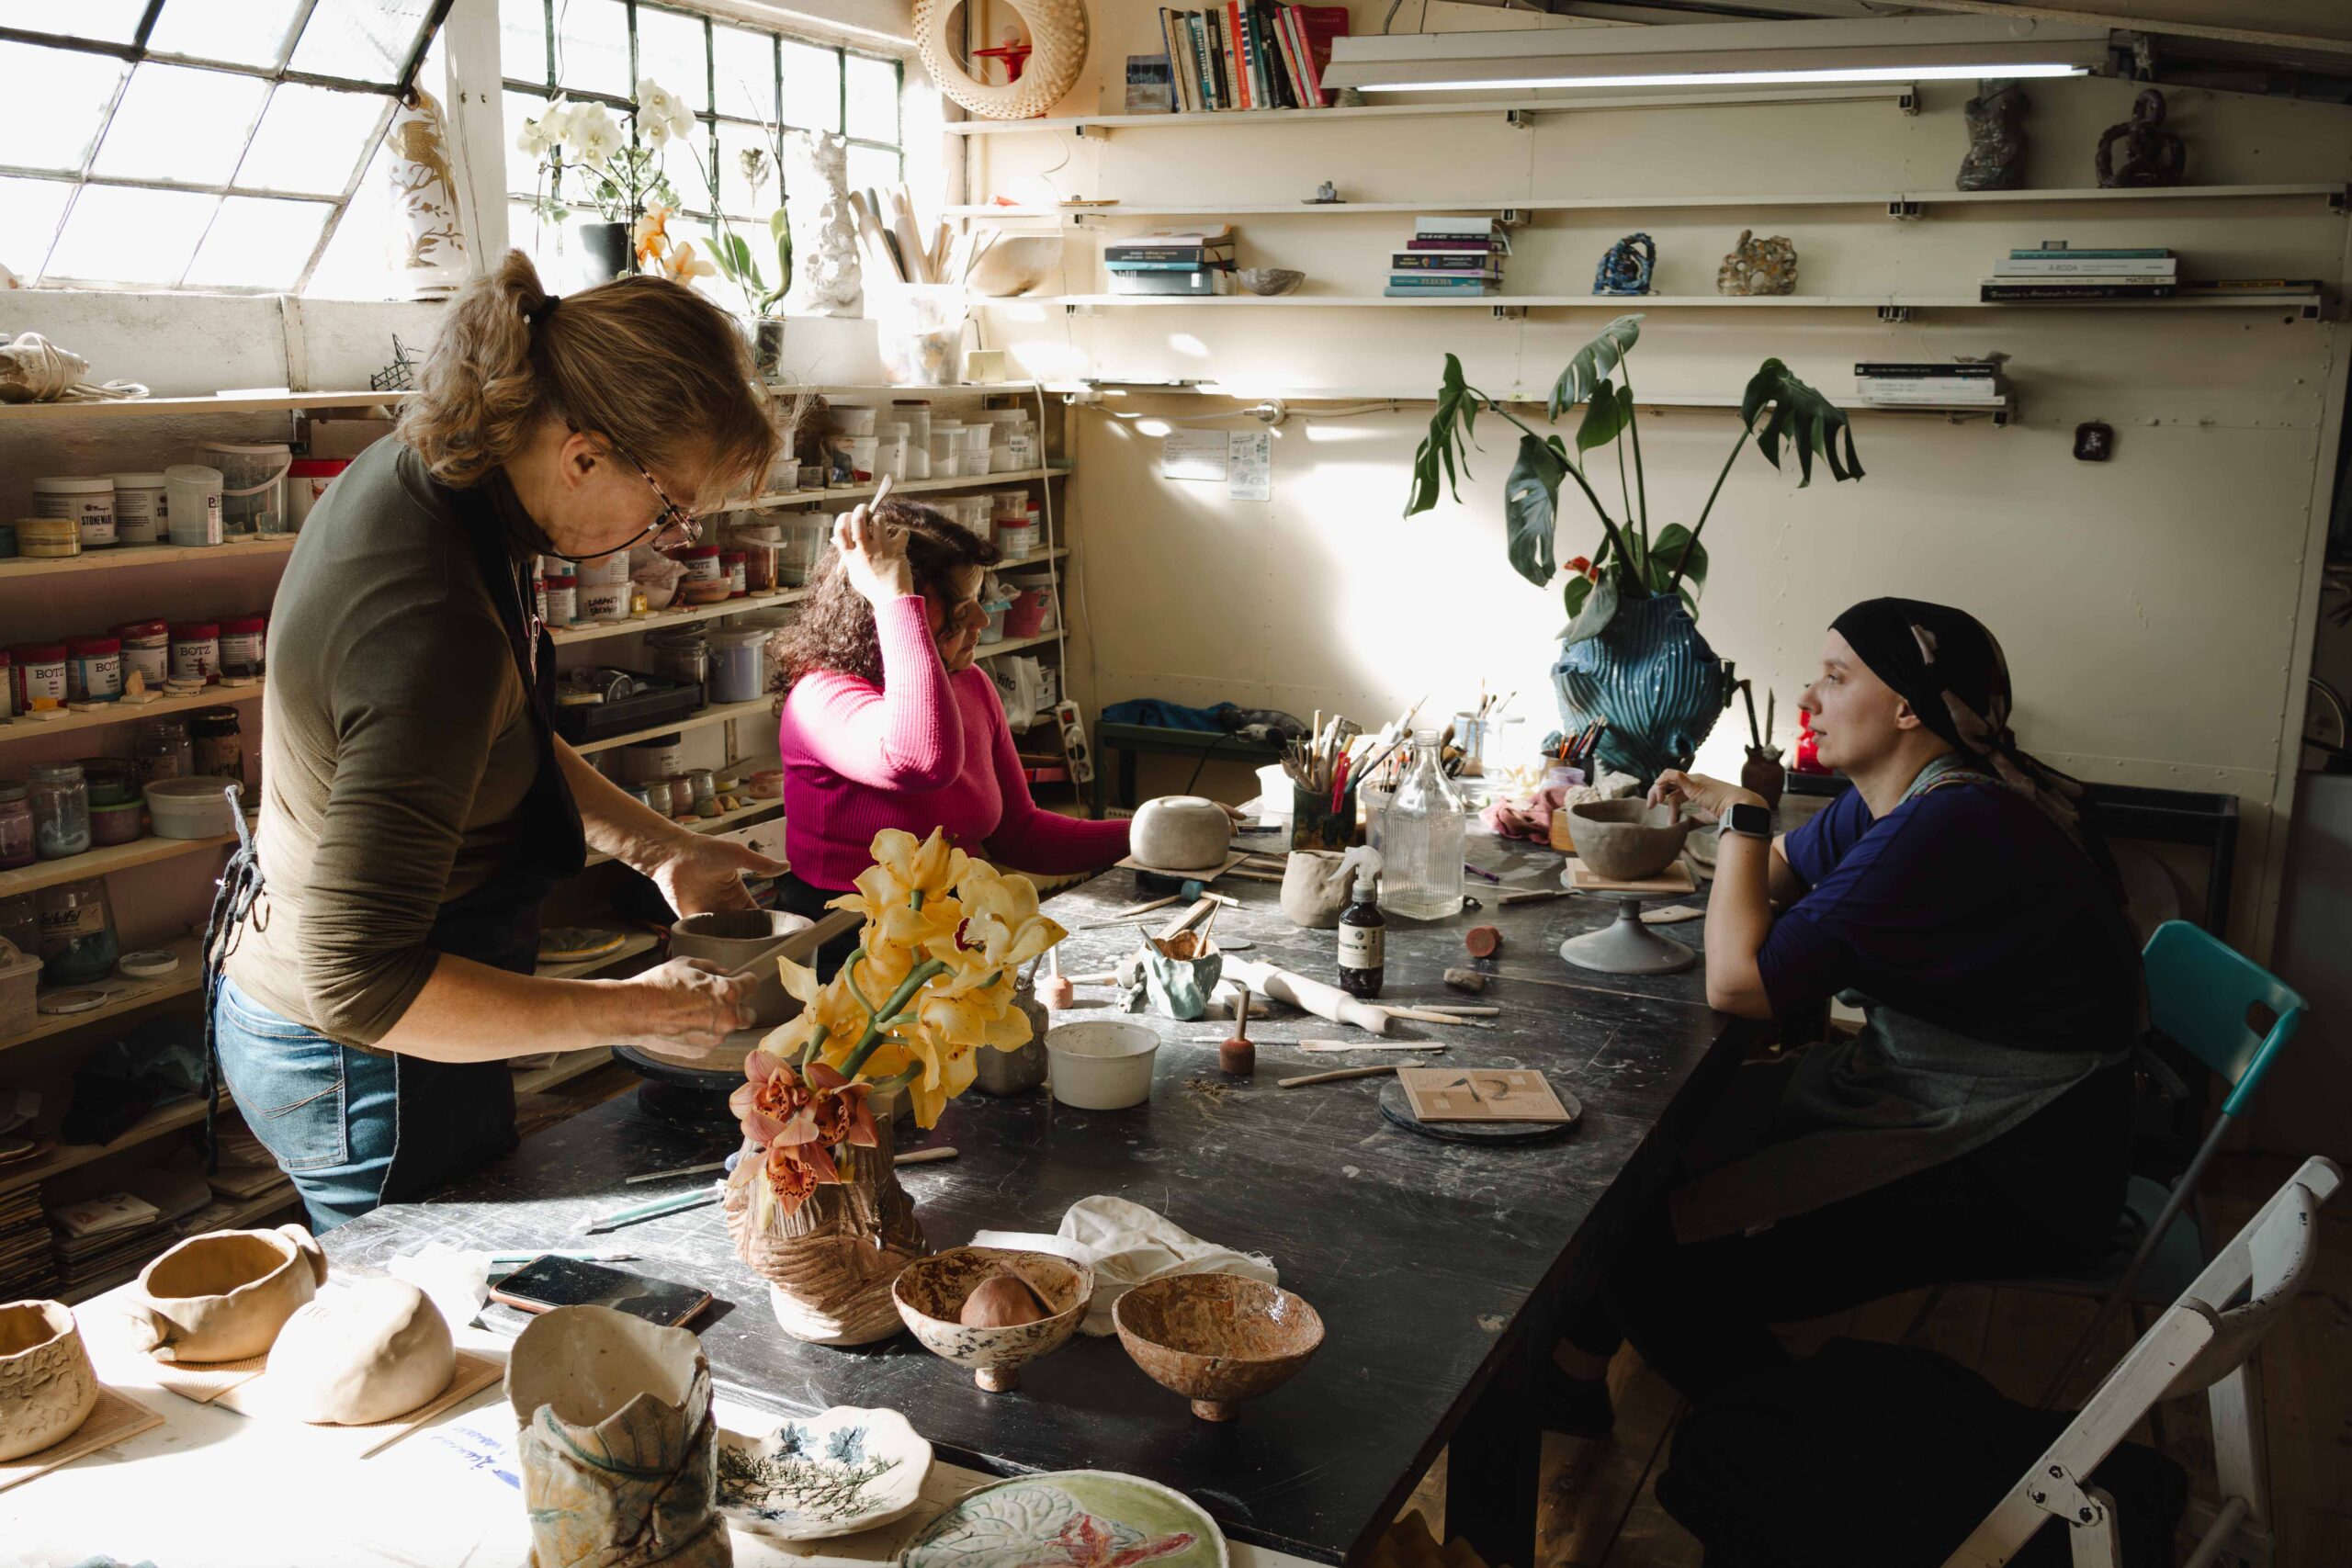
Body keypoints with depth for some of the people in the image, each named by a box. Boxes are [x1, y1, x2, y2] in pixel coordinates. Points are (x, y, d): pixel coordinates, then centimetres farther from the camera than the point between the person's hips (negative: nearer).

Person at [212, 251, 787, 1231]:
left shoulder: (417, 469, -6)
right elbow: (360, 982, -33)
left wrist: (657, 847, 3)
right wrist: (636, 1010, -26)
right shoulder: (437, 633, -35)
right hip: (366, 1068, -9)